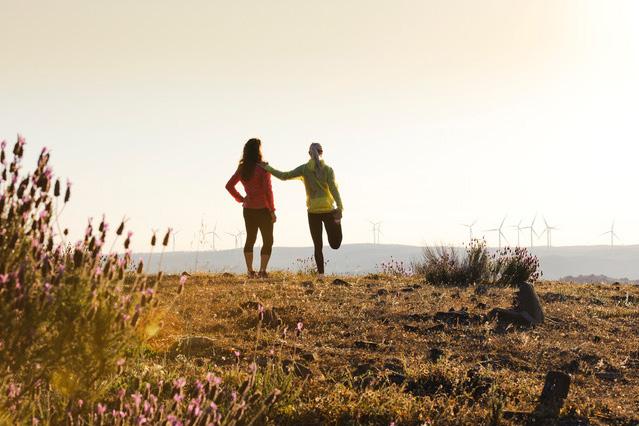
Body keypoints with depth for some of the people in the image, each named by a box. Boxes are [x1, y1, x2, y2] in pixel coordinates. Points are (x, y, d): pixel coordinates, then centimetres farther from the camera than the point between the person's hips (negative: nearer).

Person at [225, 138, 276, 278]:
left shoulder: (242, 168, 2)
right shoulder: (263, 168, -15)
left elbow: (229, 186, 6)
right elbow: (268, 190, -18)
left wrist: (240, 199, 10)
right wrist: (272, 210, -12)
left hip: (248, 209, 5)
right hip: (263, 209, -5)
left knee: (250, 239, 18)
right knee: (268, 241, 7)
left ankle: (250, 271, 15)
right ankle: (262, 270, -1)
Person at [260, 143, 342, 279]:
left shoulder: (304, 169, -1)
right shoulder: (328, 169, -4)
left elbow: (284, 176, -4)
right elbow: (333, 189, -13)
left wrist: (267, 168, 6)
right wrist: (340, 208, -18)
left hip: (313, 211, 1)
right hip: (328, 210, -1)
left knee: (318, 246, 7)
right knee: (335, 245, 13)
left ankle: (321, 274, 1)